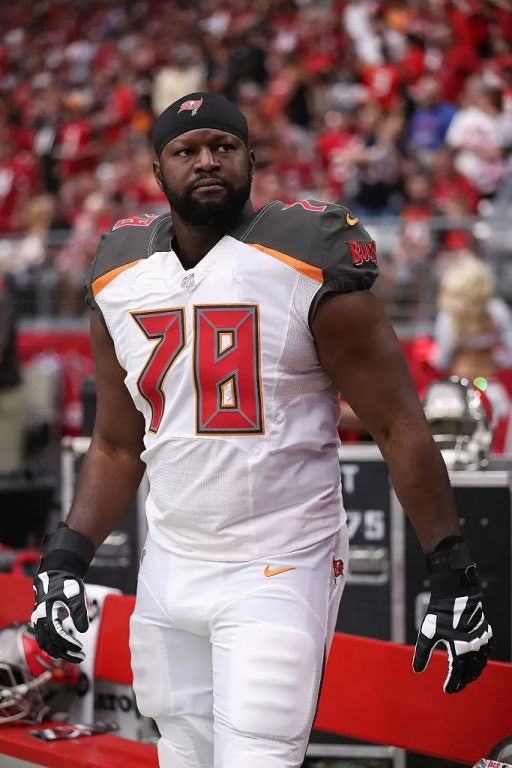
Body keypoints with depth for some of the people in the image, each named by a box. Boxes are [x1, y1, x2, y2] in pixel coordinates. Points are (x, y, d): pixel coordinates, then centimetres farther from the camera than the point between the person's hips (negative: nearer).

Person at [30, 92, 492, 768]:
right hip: (169, 572, 6)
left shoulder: (306, 265, -11)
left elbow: (399, 427, -9)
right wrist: (66, 559, 4)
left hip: (282, 574, -5)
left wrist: (453, 575, -13)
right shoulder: (120, 281, 6)